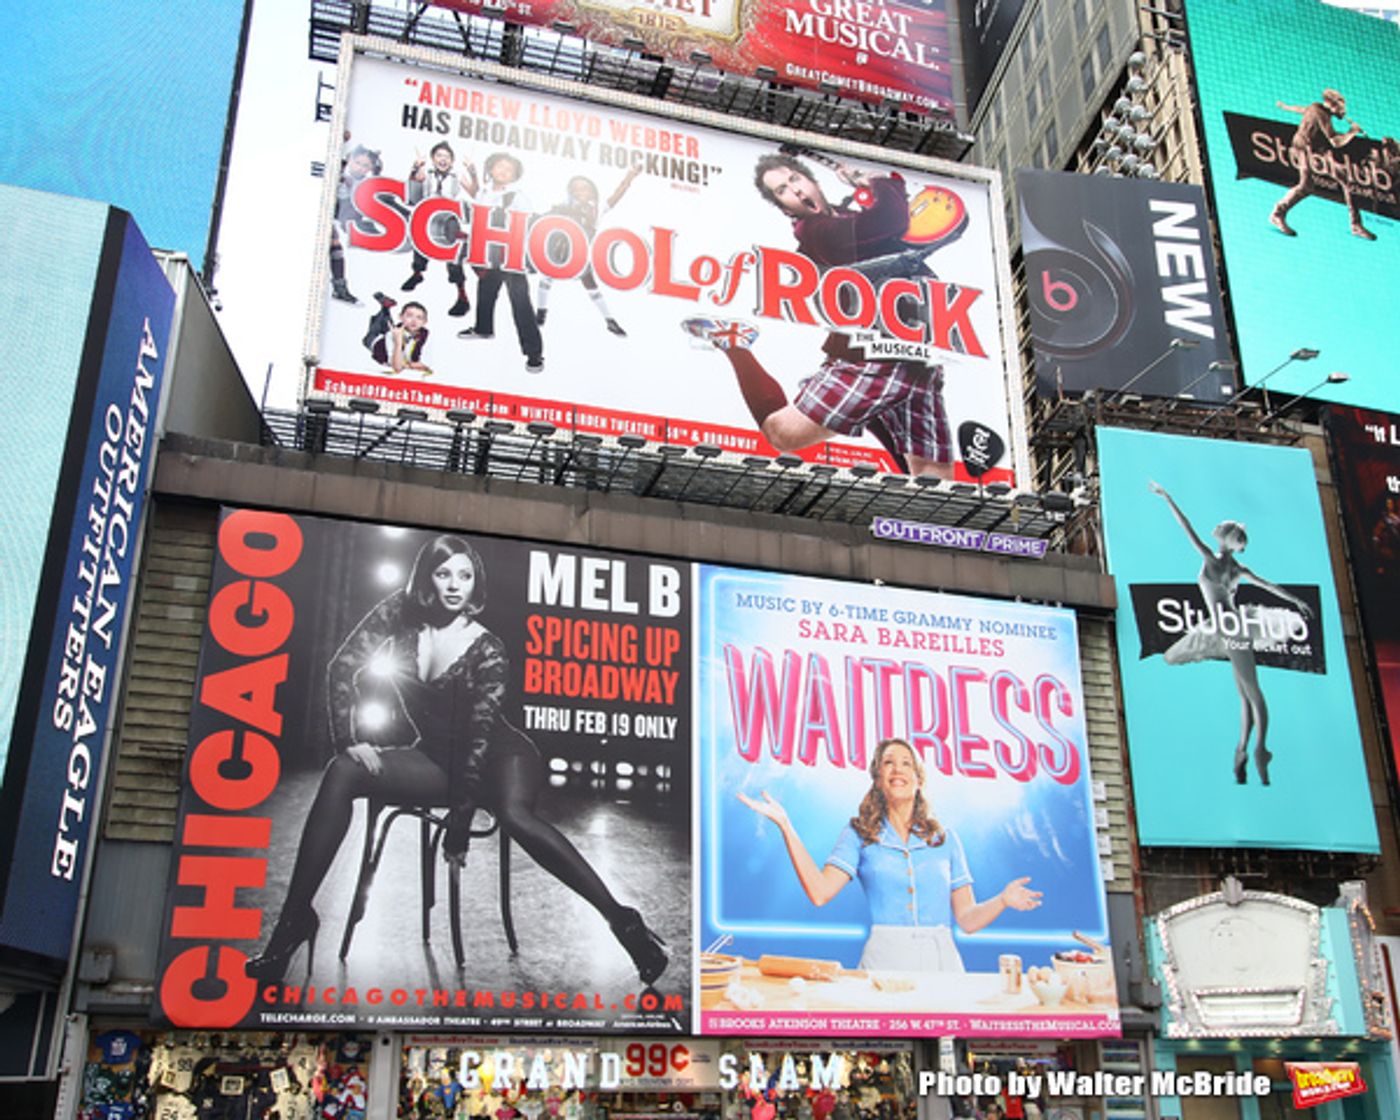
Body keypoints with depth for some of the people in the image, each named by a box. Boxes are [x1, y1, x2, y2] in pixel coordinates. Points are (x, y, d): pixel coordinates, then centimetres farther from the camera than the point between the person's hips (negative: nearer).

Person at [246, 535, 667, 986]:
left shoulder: (487, 653, -17)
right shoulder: (401, 612, -5)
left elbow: (479, 737, -20)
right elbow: (343, 668, -6)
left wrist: (458, 821, -24)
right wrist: (349, 739, -18)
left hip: (499, 756, -5)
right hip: (437, 758, 5)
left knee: (514, 814, -38)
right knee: (343, 773, -21)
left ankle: (623, 921, -38)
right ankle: (295, 919, -18)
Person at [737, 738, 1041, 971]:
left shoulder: (945, 839, 13)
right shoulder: (859, 835, 8)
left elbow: (967, 919, 11)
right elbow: (820, 892, -8)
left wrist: (1002, 900, -9)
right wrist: (785, 827, -11)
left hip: (940, 961, 2)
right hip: (884, 959, -2)